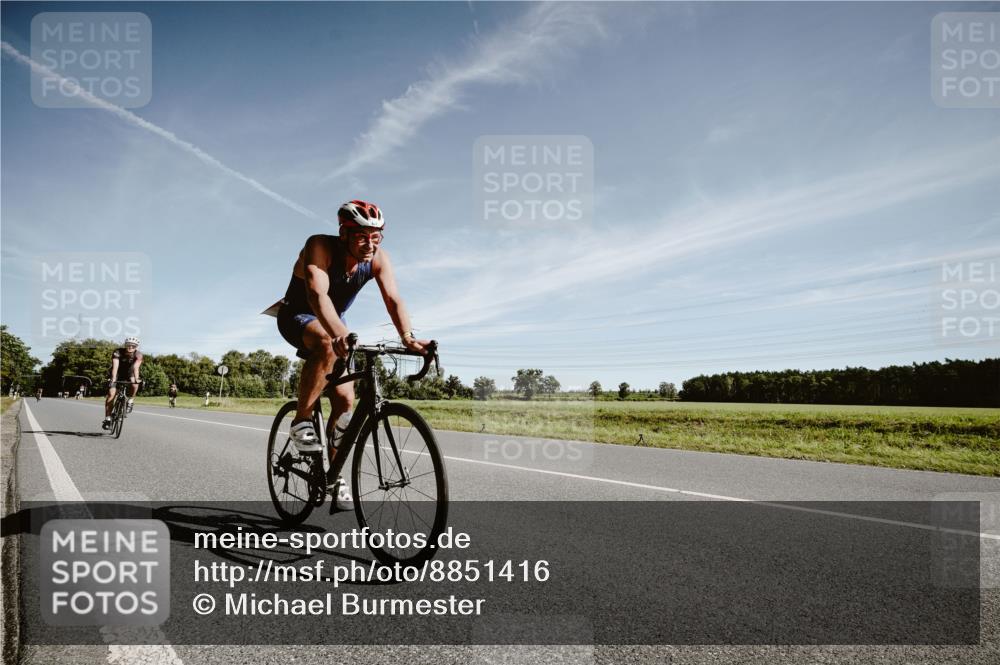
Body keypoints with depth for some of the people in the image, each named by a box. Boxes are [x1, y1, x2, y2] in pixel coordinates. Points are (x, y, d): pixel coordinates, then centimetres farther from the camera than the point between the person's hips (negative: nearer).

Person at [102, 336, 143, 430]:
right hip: (117, 374, -1)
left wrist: (136, 379, -54)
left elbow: (135, 367, -38)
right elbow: (115, 366, -39)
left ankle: (131, 401, -7)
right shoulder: (118, 352, -26)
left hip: (129, 374, 1)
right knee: (111, 395, -15)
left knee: (134, 383, -32)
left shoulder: (138, 355, -23)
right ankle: (107, 418, -6)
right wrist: (113, 379, -53)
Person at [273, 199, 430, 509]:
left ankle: (334, 474, 10)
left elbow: (393, 298, -29)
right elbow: (318, 294, -45)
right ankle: (301, 420, -22)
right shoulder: (320, 246, -30)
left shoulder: (378, 258, -18)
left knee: (345, 400, -5)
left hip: (333, 322, 5)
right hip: (297, 317, -4)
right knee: (327, 344, -39)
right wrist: (340, 333, -63)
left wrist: (408, 338, -47)